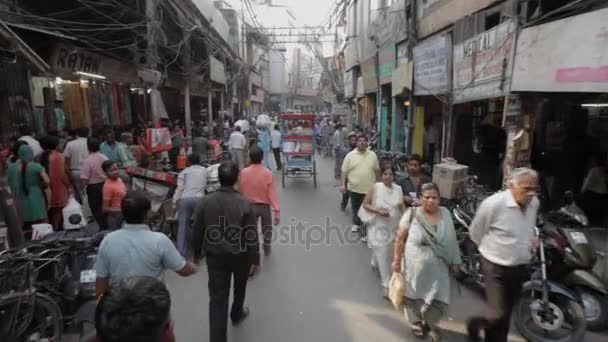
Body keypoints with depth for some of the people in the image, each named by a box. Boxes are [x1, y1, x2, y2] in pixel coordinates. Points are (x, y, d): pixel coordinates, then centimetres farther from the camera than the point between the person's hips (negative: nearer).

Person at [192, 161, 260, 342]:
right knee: (240, 286, 27)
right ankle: (237, 314, 52)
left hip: (215, 255, 1)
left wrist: (197, 252, 13)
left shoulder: (206, 201, -11)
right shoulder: (244, 204, -17)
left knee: (217, 297, 7)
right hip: (240, 255, 0)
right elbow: (252, 235, -14)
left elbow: (197, 231, -3)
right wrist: (255, 259, -3)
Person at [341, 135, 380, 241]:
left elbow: (377, 170, 11)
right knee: (355, 208, 17)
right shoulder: (350, 155, -5)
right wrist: (343, 184, -9)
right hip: (354, 188, 0)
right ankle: (356, 223, 39)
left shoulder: (373, 155, 1)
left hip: (369, 188, 0)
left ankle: (365, 231, 7)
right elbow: (344, 171, -4)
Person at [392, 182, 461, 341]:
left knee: (439, 298, 8)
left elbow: (451, 241, 7)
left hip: (438, 267, 3)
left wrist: (454, 261, 9)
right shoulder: (412, 214, -13)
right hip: (416, 266, -2)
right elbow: (400, 239, -7)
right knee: (415, 295, 15)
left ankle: (430, 322, 38)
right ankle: (416, 322, 43)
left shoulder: (445, 214, -2)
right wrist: (397, 260, -6)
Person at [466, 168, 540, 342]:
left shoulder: (534, 203, -2)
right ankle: (474, 324, 27)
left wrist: (530, 239, 8)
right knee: (498, 315, -5)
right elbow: (475, 233, -10)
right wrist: (491, 249, 2)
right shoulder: (494, 204, -24)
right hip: (496, 268, -6)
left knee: (506, 314, 19)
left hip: (520, 267, 6)